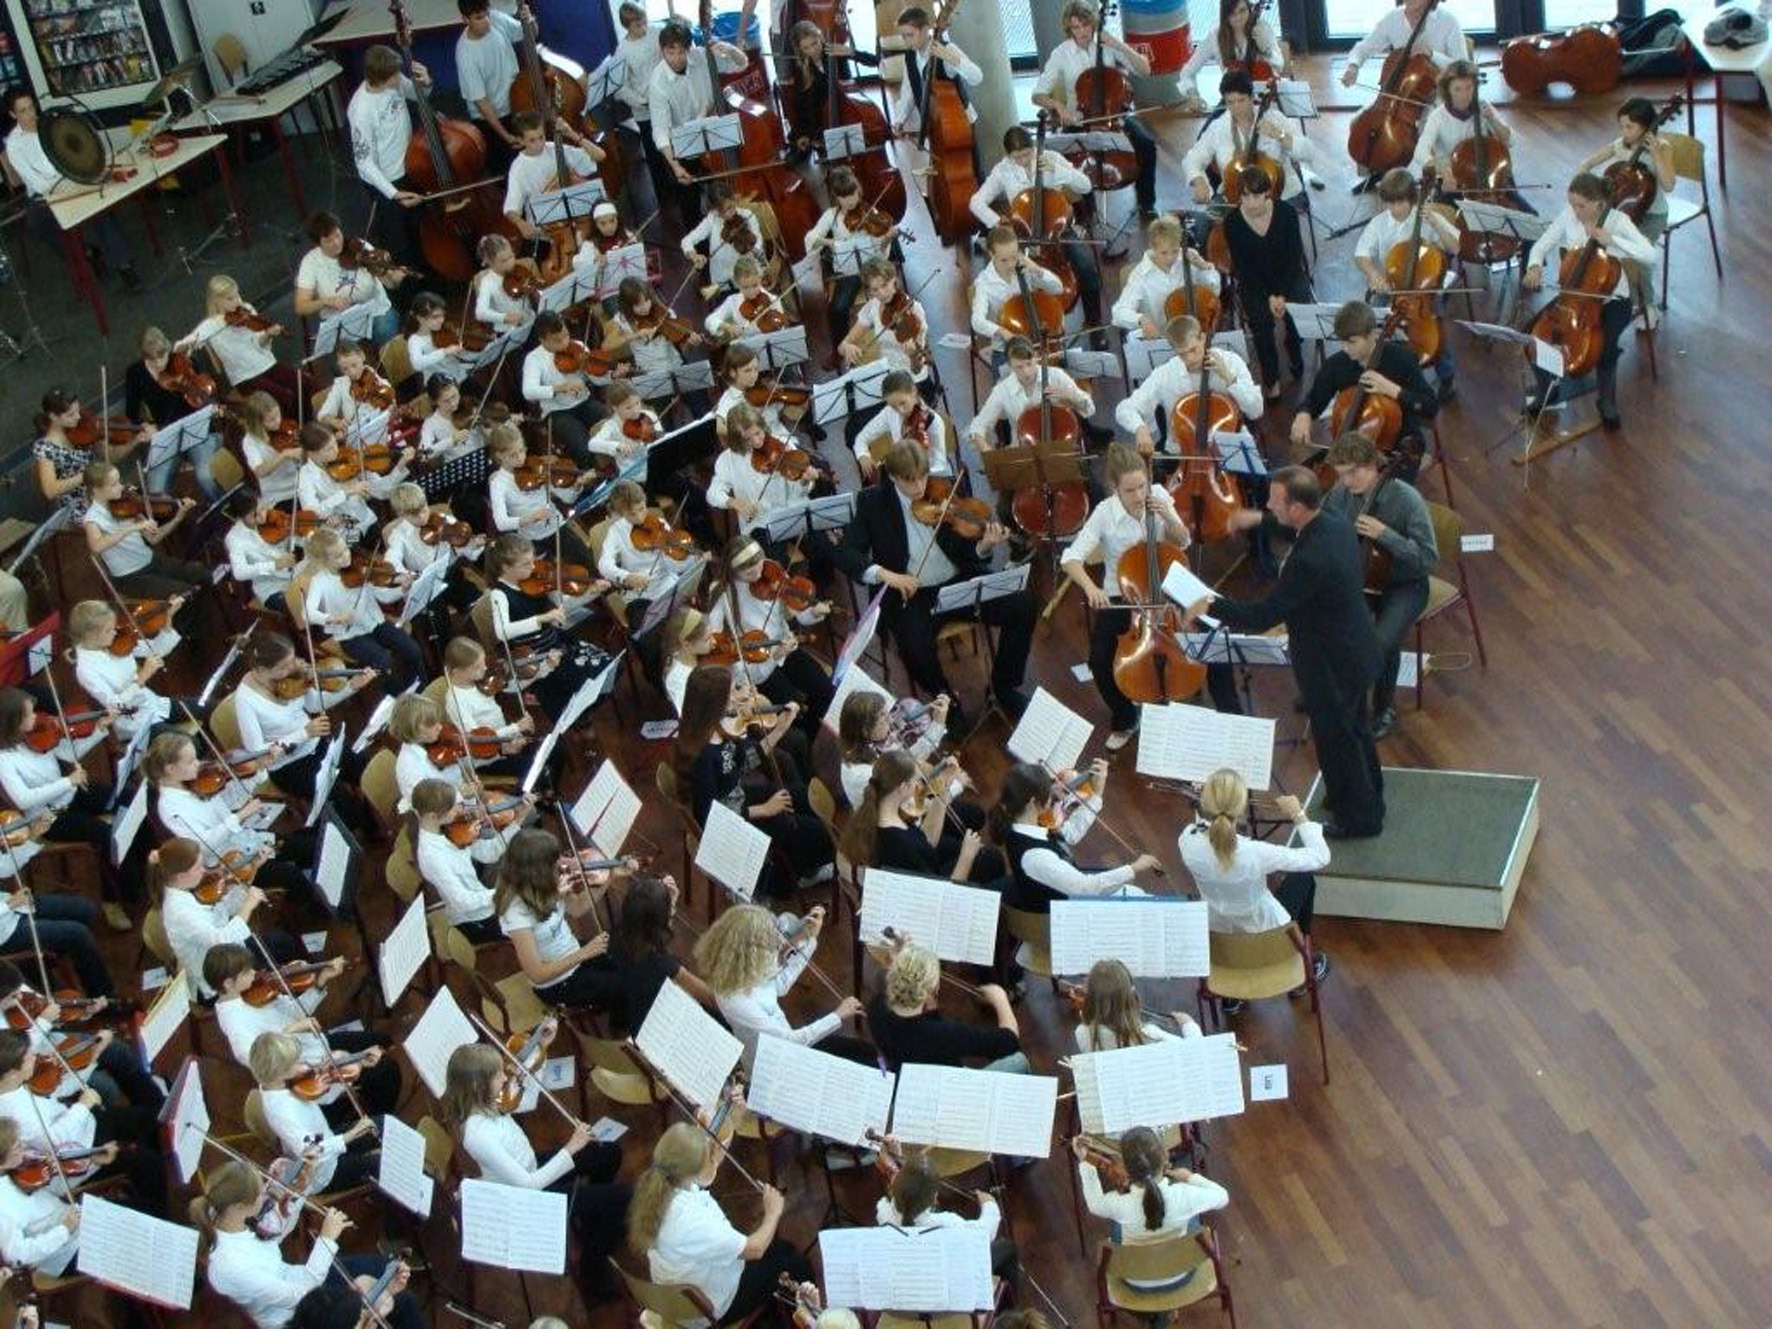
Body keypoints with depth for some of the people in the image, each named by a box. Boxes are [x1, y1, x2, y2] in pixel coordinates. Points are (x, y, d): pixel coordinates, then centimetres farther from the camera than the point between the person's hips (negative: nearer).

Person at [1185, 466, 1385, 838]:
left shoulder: (1309, 560, -37)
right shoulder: (1337, 525, -9)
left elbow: (1263, 616, -29)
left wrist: (1210, 606, -18)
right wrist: (1261, 520, 15)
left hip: (1332, 668, -9)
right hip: (1356, 651, 9)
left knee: (1336, 740, 15)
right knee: (1355, 729, 28)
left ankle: (1359, 817, 35)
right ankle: (1367, 796, 50)